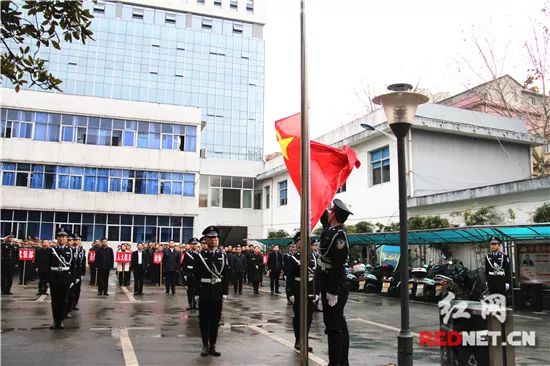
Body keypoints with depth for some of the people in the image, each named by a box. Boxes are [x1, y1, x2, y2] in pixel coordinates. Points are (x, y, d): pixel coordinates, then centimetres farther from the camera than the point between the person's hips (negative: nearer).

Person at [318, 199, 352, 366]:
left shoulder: (338, 235, -19)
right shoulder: (331, 230, 7)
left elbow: (337, 266, -22)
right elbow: (323, 216, 27)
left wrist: (333, 292, -22)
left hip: (334, 288, -10)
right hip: (331, 286, 10)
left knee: (334, 326, -4)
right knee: (339, 325, 15)